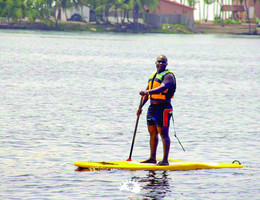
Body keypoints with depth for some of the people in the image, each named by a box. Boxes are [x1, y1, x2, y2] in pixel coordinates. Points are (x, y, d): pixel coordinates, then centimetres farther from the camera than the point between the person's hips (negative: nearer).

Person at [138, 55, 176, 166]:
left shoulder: (168, 76, -8)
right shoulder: (153, 75, 18)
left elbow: (163, 87, -28)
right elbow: (147, 93, 25)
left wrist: (148, 91, -40)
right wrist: (140, 107, 19)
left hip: (163, 108, -8)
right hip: (152, 107, 8)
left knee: (163, 134, -9)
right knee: (152, 133, 12)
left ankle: (165, 160, -10)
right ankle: (152, 158, 20)